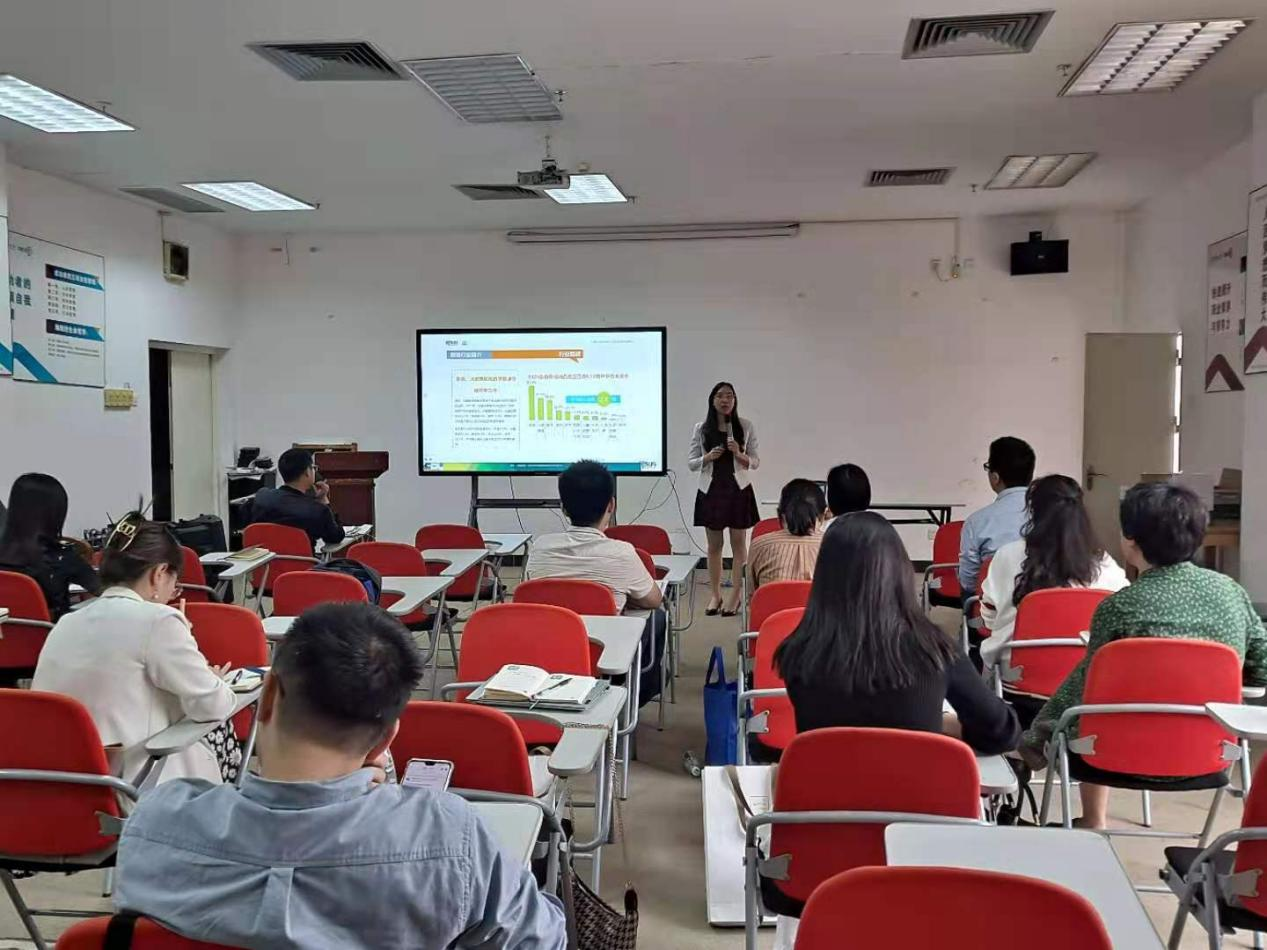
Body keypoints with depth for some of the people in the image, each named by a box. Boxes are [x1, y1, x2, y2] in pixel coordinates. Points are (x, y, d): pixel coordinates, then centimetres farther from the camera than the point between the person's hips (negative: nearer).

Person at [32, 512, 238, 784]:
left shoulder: (67, 623, 7)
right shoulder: (156, 619, -15)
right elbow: (211, 706, -9)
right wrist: (216, 682, 12)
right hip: (130, 785, -7)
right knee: (217, 729, 20)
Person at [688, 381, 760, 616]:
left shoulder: (746, 427, 1)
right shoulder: (701, 428, 2)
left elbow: (756, 462, 3)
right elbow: (690, 463, 4)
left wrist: (739, 454, -16)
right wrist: (707, 457, -15)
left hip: (738, 490, -1)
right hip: (711, 490, 1)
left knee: (738, 544, 1)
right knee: (714, 545, 7)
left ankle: (735, 596, 8)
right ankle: (715, 595, 17)